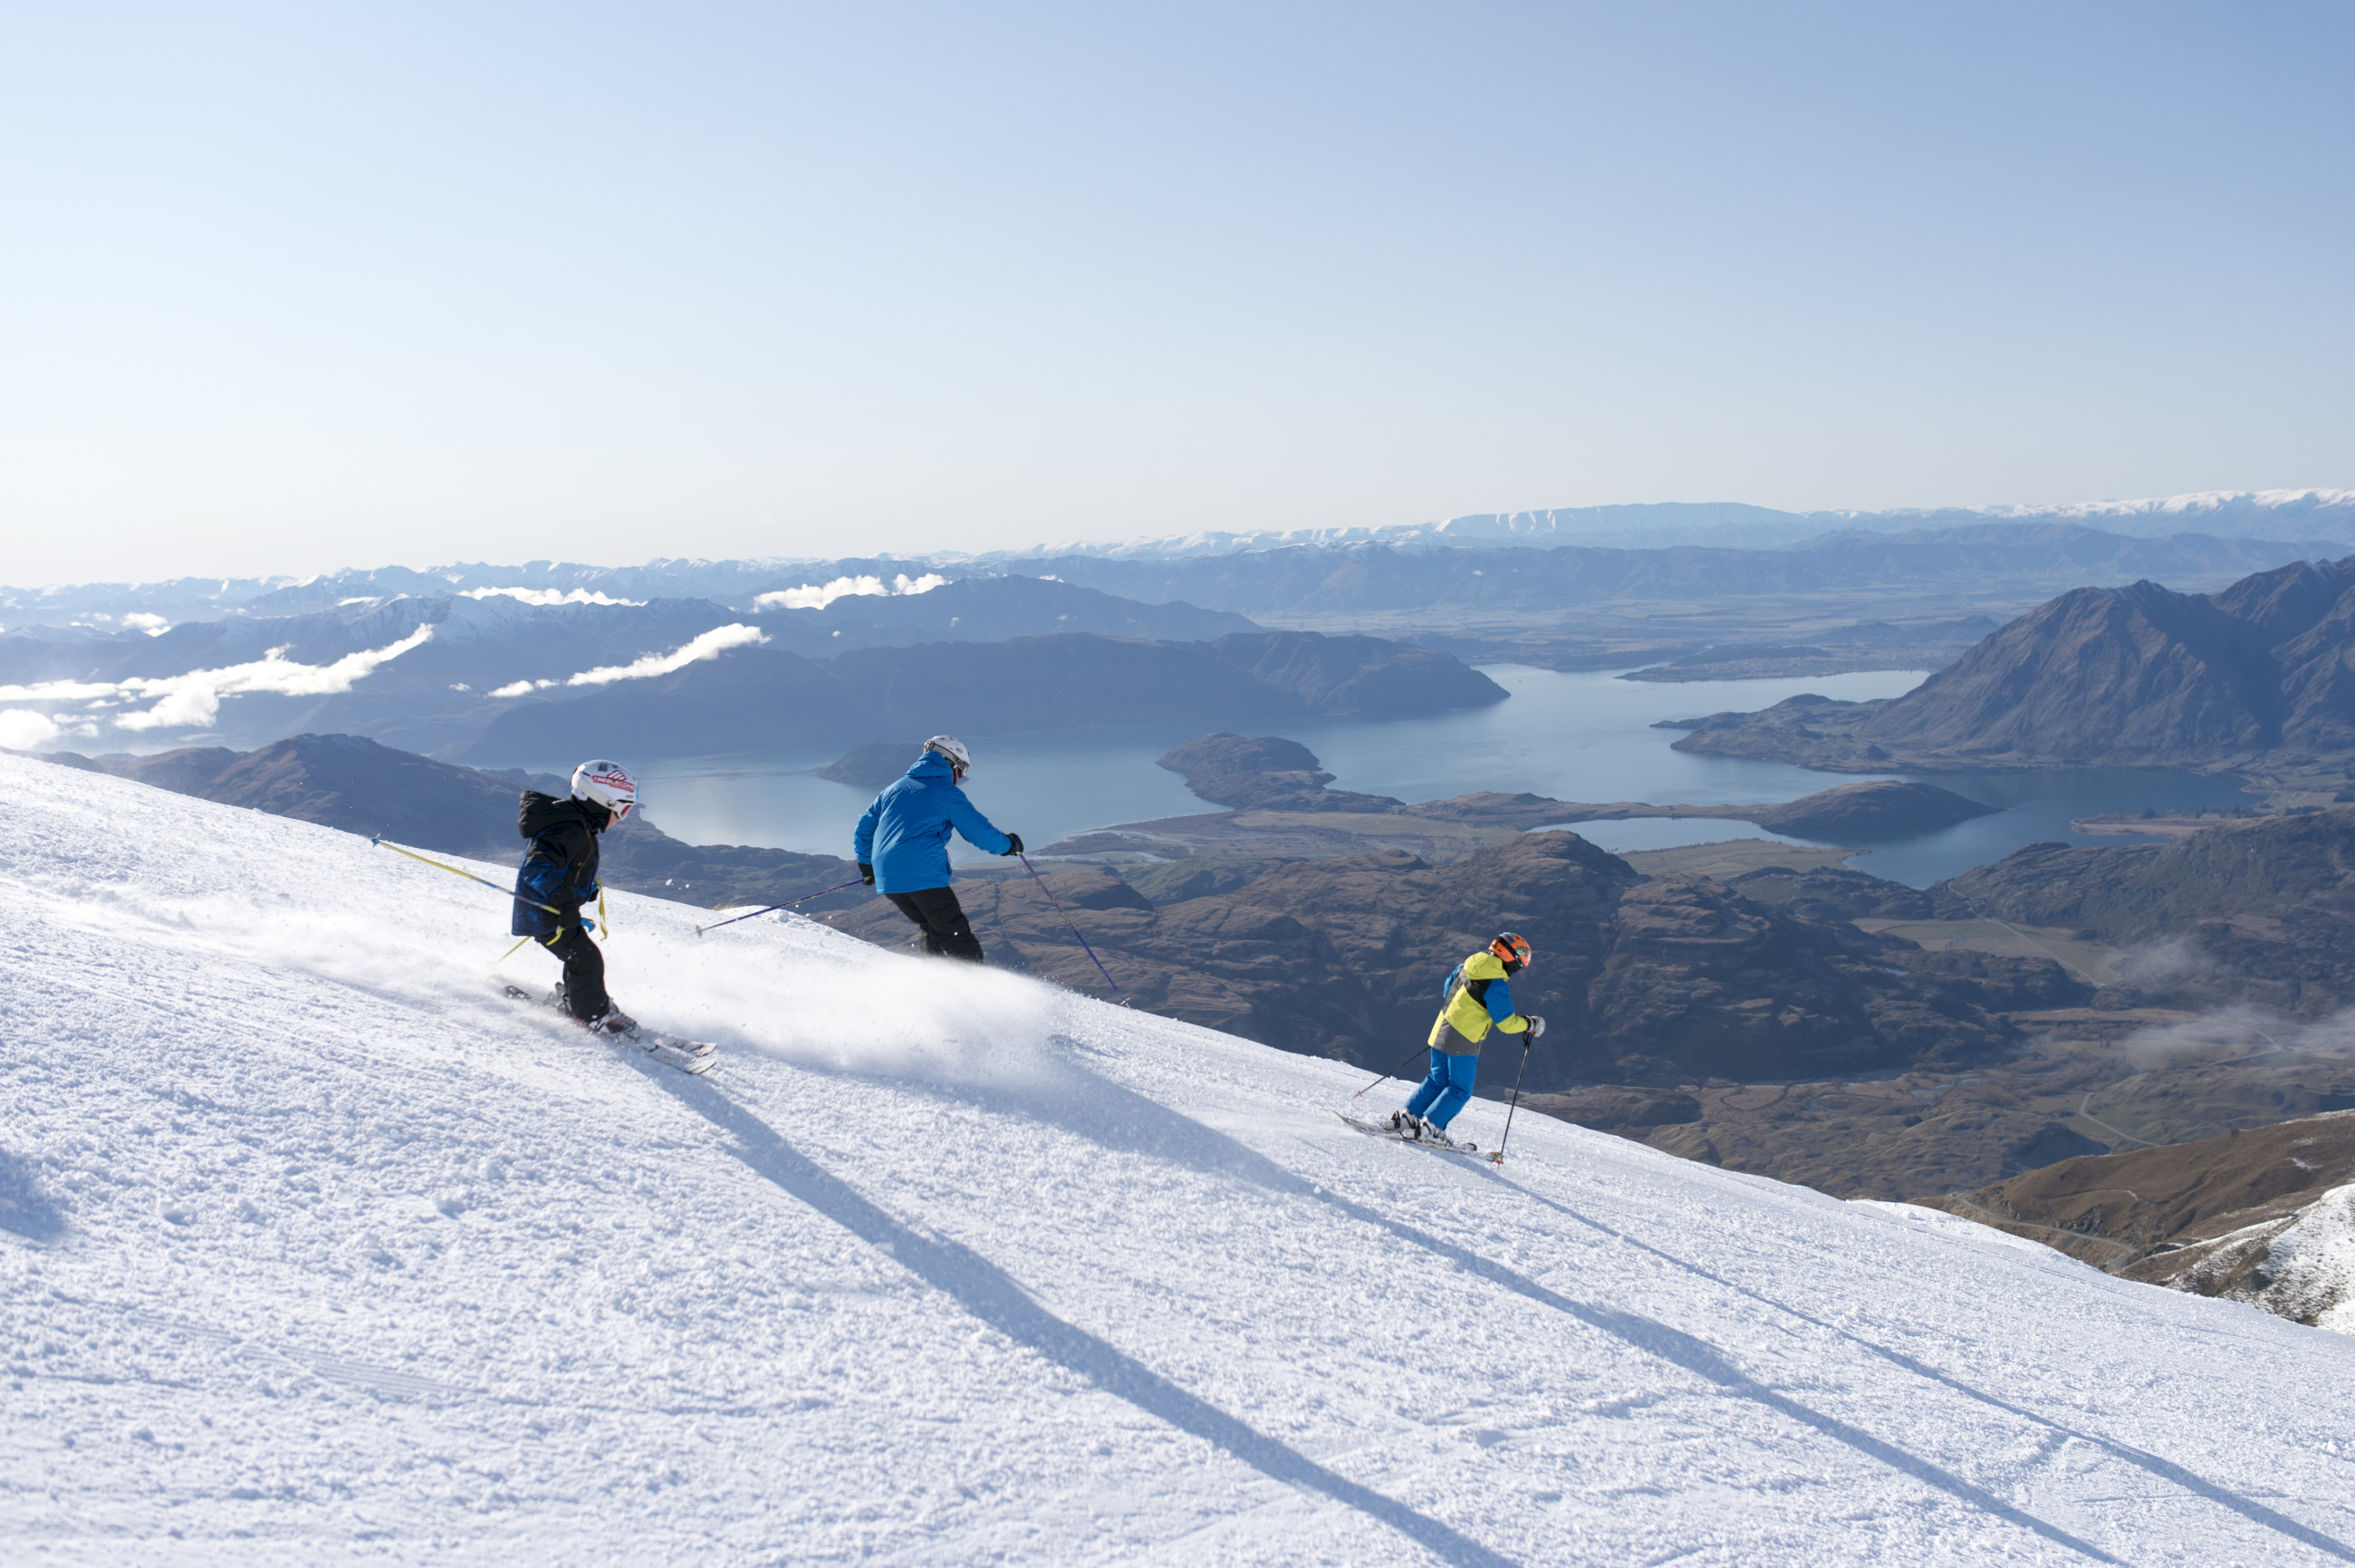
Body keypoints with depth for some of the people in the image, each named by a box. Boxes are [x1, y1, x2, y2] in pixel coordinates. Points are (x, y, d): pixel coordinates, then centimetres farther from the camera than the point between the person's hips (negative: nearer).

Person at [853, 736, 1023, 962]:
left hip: (887, 879, 7)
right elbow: (980, 832, 3)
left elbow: (864, 829, 25)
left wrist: (866, 864, 40)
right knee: (959, 939, -5)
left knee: (934, 931, 22)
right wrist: (1008, 844, 22)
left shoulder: (894, 788, 22)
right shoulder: (947, 793, 3)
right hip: (925, 878, -7)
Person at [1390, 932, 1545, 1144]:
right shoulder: (1497, 985, -17)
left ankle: (1407, 1117, 16)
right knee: (1460, 1089, 5)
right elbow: (1506, 1022, -16)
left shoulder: (1466, 966, 8)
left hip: (1441, 1032, 8)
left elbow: (1447, 990, 22)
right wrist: (1530, 1024, 0)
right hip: (1463, 1043, -8)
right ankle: (1429, 1127, 1)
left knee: (1438, 1080, 19)